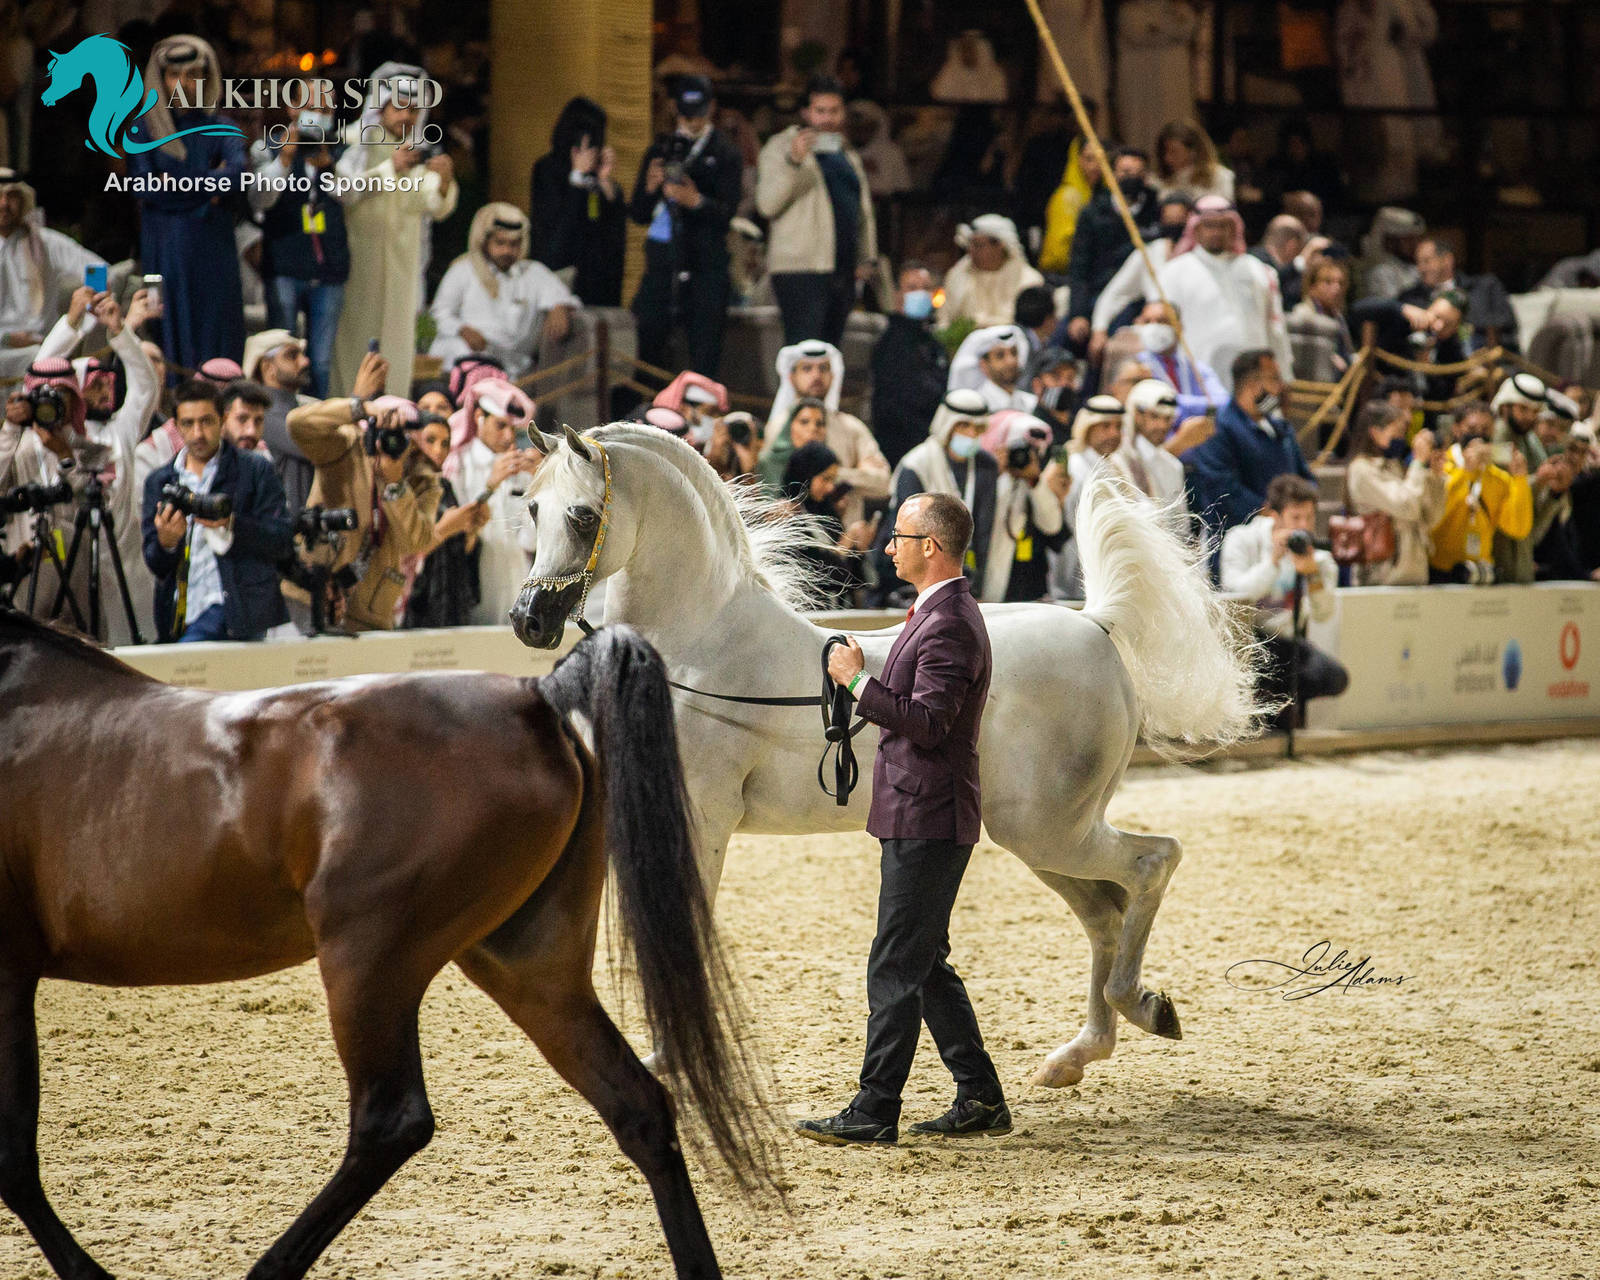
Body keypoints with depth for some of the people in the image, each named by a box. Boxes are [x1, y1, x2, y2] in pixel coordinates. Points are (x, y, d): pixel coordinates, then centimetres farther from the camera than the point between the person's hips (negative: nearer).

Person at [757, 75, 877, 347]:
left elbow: (863, 209, 29)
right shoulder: (782, 146, 0)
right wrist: (793, 161, -25)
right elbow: (768, 205, -13)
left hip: (843, 273, 7)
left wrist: (867, 258, 16)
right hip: (801, 270, -7)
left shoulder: (847, 154, 21)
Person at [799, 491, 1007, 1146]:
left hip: (927, 823, -11)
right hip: (919, 816, 11)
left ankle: (875, 1110, -5)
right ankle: (980, 1098, 18)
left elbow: (928, 721, -27)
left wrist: (858, 679, -21)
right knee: (924, 963, 15)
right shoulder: (940, 613, 16)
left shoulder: (949, 625, -18)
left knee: (896, 967, -7)